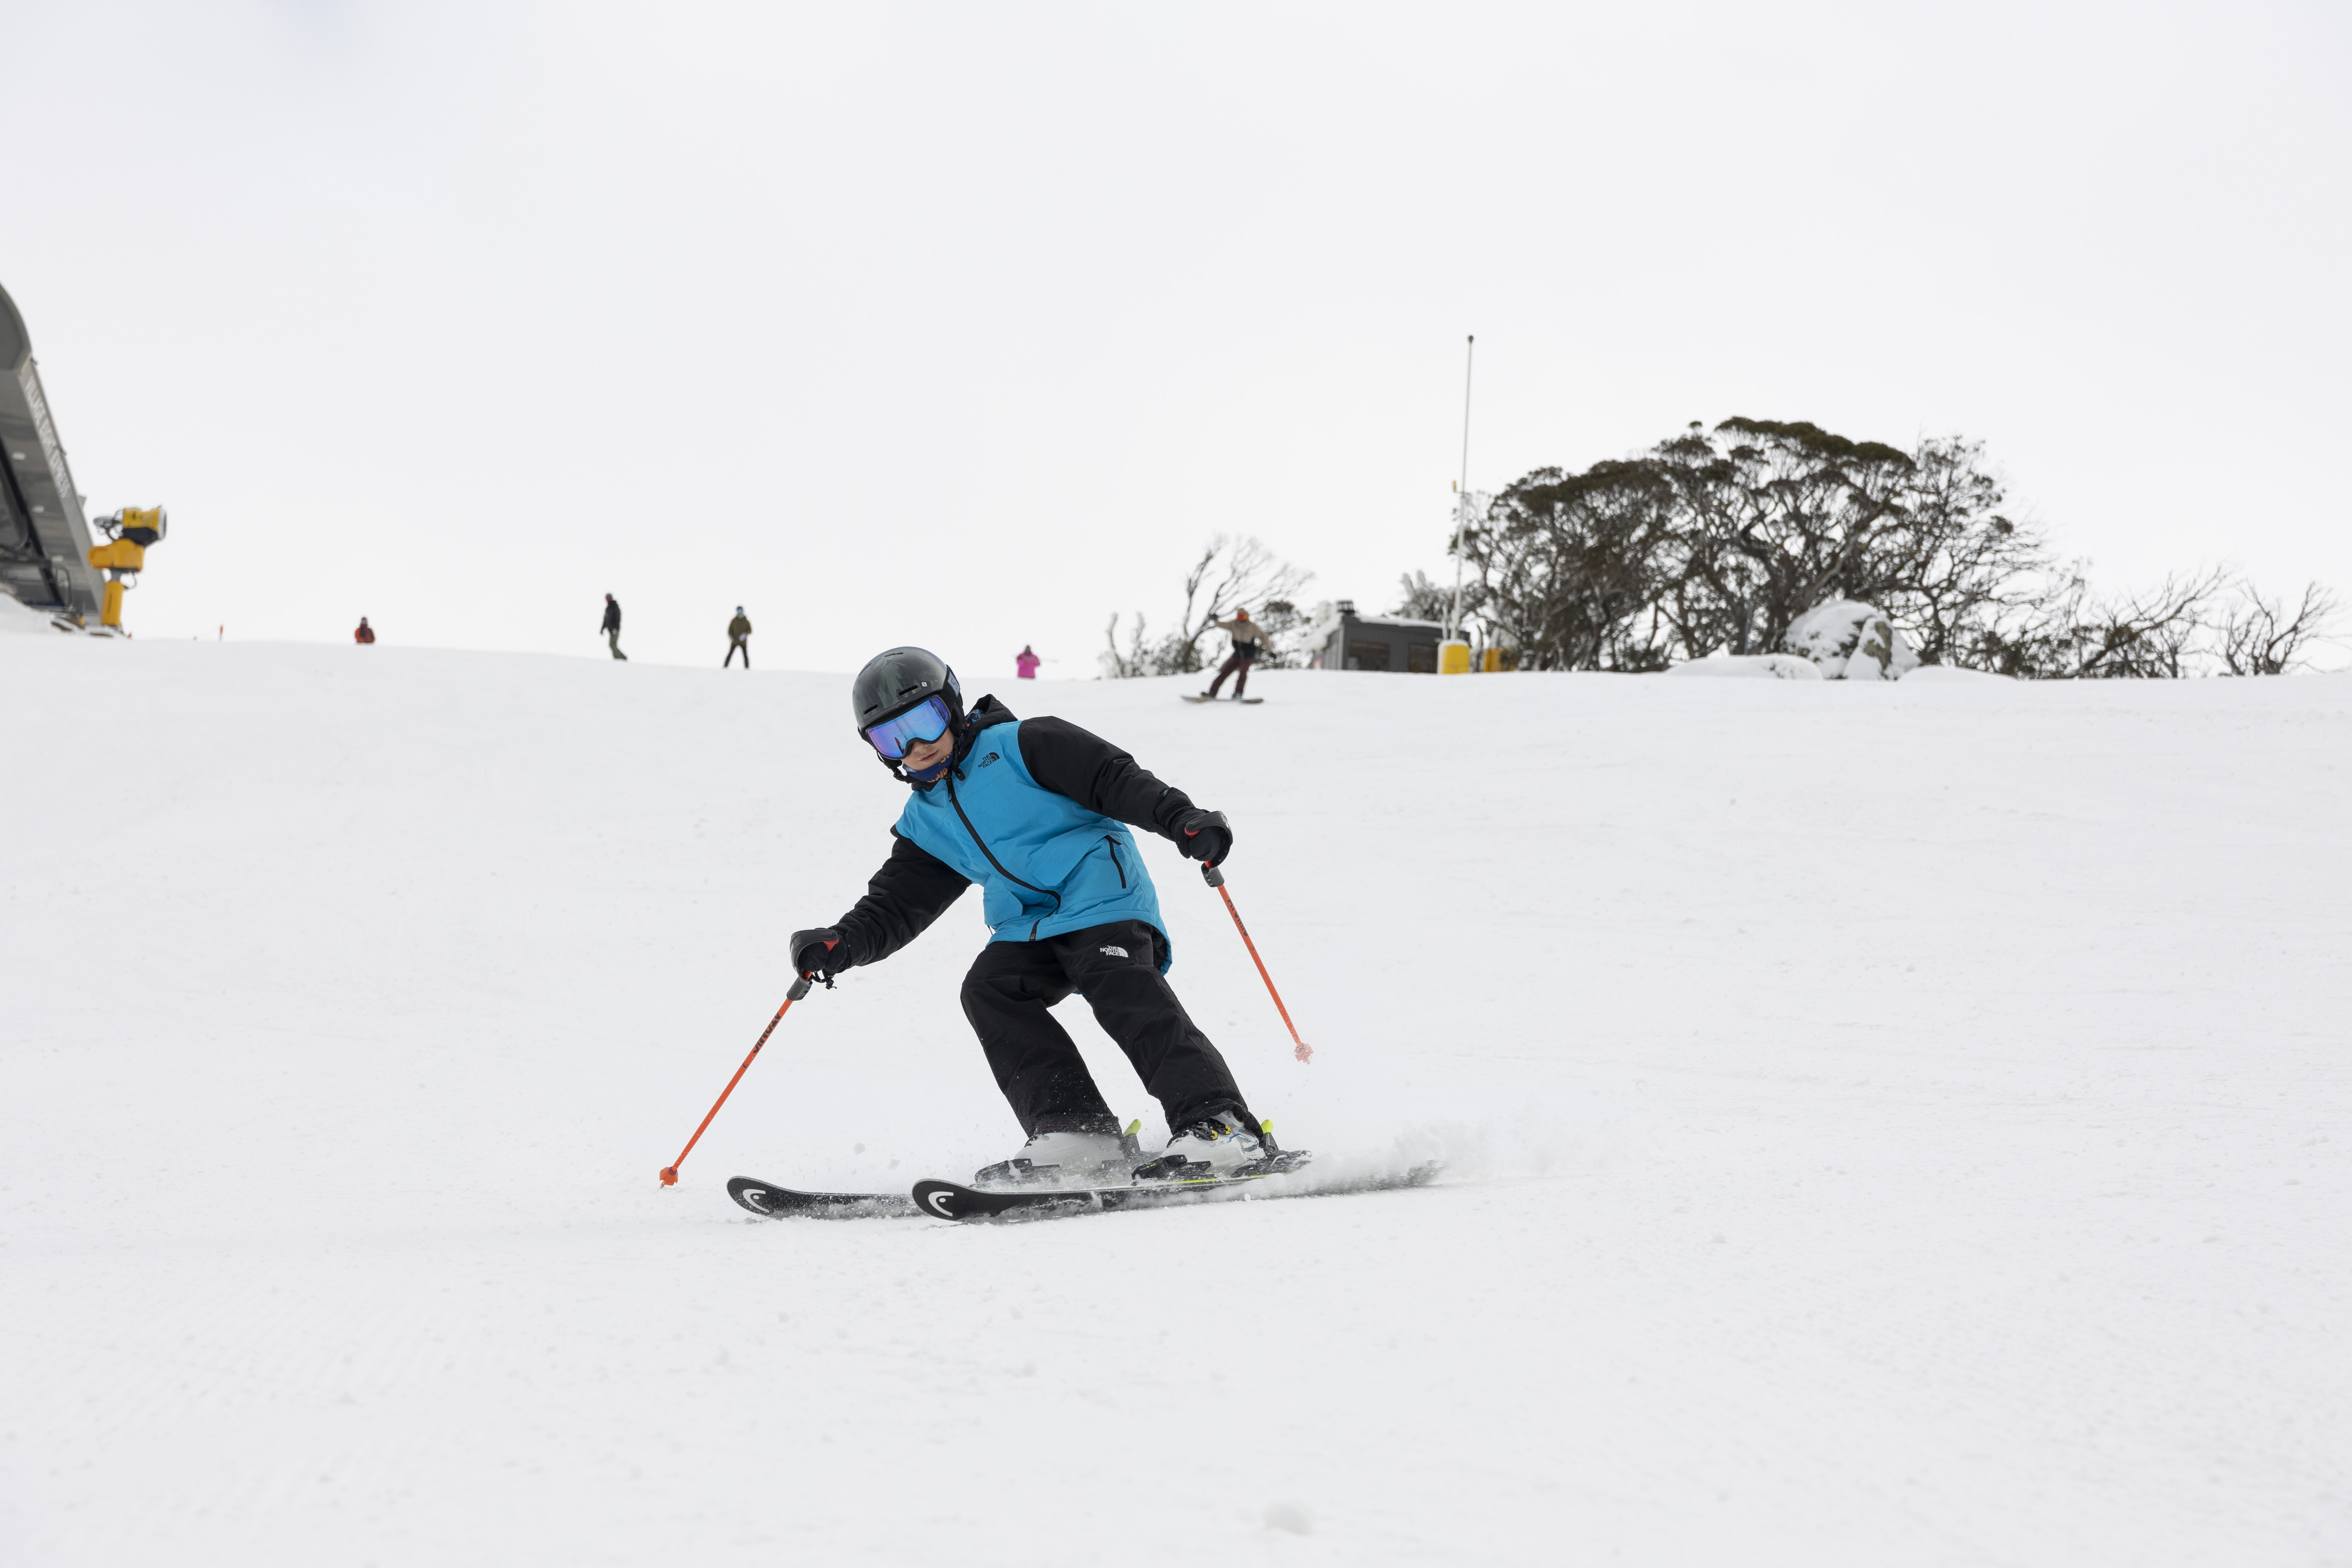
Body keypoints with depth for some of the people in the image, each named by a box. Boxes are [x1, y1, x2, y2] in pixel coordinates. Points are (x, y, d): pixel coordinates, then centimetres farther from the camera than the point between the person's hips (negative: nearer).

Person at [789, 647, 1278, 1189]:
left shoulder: (1016, 746, 2)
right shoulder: (923, 823, 20)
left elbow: (1114, 778, -6)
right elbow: (895, 906, 17)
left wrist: (1182, 819, -21)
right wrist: (841, 943, -3)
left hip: (1100, 890, -6)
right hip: (1030, 930, 7)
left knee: (1124, 992, -26)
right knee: (989, 988, -17)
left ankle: (1221, 1126, -31)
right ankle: (1078, 1131, -22)